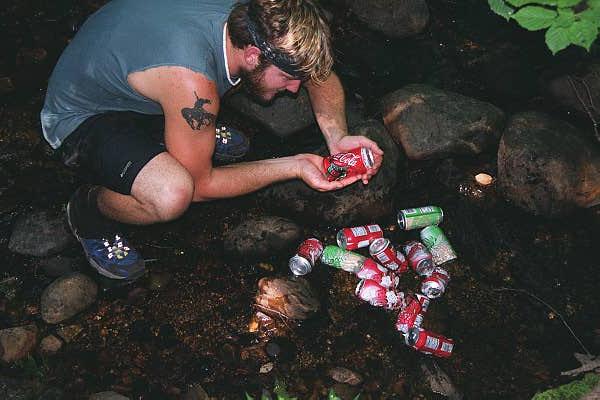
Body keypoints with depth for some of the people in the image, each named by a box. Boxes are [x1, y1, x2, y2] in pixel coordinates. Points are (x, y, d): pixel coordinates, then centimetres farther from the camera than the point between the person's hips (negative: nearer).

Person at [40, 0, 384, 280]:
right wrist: (294, 166, -25)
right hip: (82, 117, -6)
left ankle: (201, 132, 17)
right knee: (172, 195, -39)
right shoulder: (192, 84, -41)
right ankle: (88, 211, -5)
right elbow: (199, 184, -24)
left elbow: (322, 74, -1)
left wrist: (337, 137, -18)